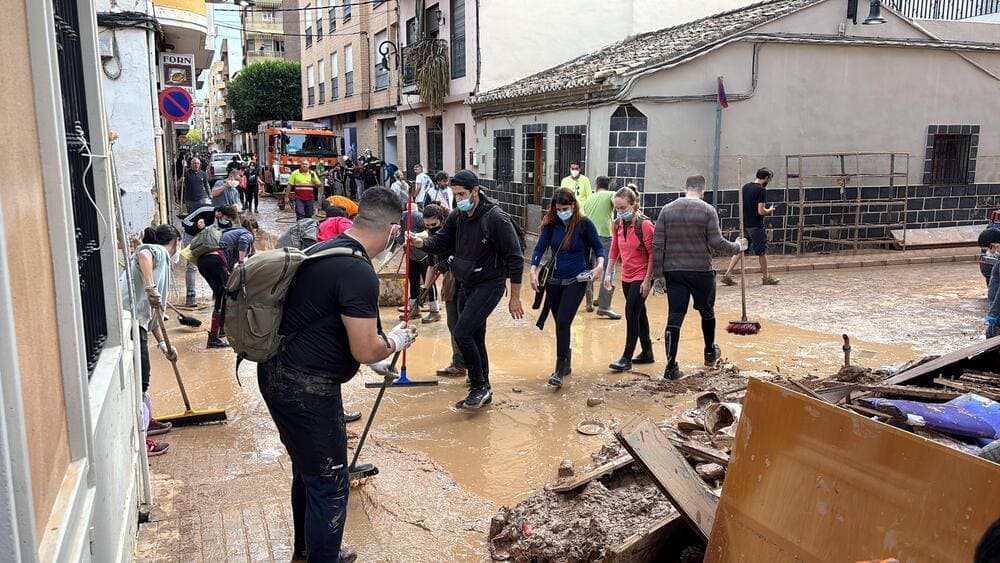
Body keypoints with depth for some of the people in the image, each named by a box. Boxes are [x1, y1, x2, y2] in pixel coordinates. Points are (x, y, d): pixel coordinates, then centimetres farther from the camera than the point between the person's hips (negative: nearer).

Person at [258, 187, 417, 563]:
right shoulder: (359, 272, -22)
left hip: (279, 376, 10)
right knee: (329, 485, 4)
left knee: (308, 470, 26)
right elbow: (366, 350, -21)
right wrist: (396, 341, 1)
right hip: (307, 390, -10)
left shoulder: (322, 250, 9)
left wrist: (373, 358, 29)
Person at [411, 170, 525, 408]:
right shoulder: (456, 218, 2)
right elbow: (440, 242, 6)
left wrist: (515, 298, -14)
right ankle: (483, 391, 27)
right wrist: (421, 243, -18)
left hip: (489, 285, -8)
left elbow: (515, 258, -17)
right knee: (475, 338, 13)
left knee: (462, 333, -16)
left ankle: (479, 386, 1)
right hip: (466, 286, 8)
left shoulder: (496, 218, -19)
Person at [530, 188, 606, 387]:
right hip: (554, 280, 4)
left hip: (576, 281, -4)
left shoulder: (584, 224, -7)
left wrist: (600, 265, -20)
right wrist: (534, 271, -18)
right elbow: (540, 248, -3)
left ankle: (559, 371, -8)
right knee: (560, 324, 14)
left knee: (563, 322, -14)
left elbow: (599, 247, -1)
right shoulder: (551, 224, 0)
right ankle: (566, 363, 33)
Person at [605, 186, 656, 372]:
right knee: (639, 314, 16)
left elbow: (653, 254, -15)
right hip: (626, 276, 7)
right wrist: (608, 273, 10)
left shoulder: (645, 224, -17)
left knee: (631, 314, -10)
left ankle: (626, 359, -4)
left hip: (642, 277, -7)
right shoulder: (617, 224, 3)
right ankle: (647, 353, 29)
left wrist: (647, 280, -17)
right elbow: (614, 250, 14)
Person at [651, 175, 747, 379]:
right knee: (707, 312, 20)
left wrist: (658, 273, 4)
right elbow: (717, 242, -10)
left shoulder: (667, 209, 2)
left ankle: (671, 366, -2)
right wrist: (737, 247, 9)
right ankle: (710, 352, 40)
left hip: (673, 271, 2)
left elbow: (657, 244, -1)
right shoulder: (707, 210, -6)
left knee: (674, 318, 1)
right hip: (701, 271, -2)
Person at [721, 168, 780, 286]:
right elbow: (761, 211, -20)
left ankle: (727, 275, 3)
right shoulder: (761, 190, -15)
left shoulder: (745, 187, 8)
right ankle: (766, 278, 19)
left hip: (744, 224, 7)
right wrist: (770, 210, 1)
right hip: (756, 226, -7)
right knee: (762, 251, 7)